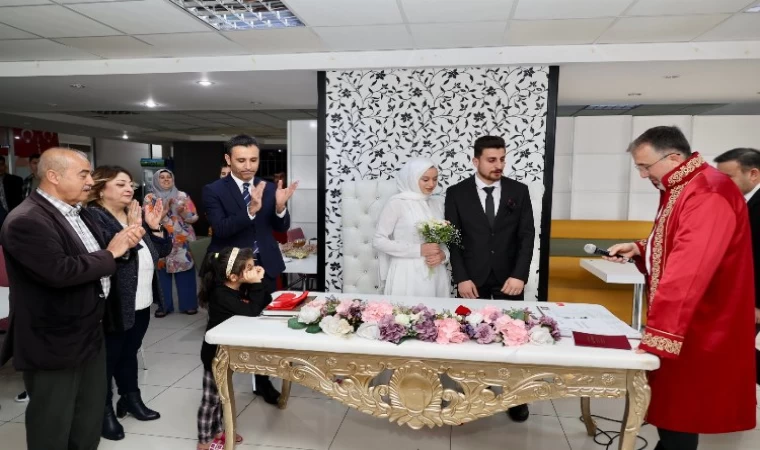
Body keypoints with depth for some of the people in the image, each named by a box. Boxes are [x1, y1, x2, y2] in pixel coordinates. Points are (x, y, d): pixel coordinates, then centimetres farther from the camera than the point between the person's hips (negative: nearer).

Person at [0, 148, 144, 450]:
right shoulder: (26, 221, -21)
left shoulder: (82, 214, 8)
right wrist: (110, 254, -19)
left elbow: (98, 261, 14)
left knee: (89, 425, 22)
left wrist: (125, 243, -6)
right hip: (53, 344, -9)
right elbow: (60, 272, -33)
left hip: (90, 335, 9)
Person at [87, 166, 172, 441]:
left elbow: (162, 250, 10)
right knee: (109, 357, 6)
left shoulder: (136, 214, 10)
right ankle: (104, 410, 21)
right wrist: (132, 228, -28)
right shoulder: (93, 217, -15)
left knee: (130, 352, 20)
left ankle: (131, 398, 35)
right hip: (113, 305, -7)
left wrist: (154, 226, -5)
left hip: (141, 302, 7)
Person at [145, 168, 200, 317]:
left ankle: (188, 304, 11)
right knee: (162, 274, 0)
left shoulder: (182, 196, 8)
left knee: (185, 274, 0)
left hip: (182, 242, 1)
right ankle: (164, 305, 12)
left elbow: (194, 217, 3)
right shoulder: (150, 198, 6)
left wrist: (183, 211, -16)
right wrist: (165, 209, -19)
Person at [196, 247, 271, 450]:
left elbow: (265, 302, -1)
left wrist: (258, 283, -15)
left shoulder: (242, 287, -3)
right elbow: (252, 311, -36)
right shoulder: (222, 295, -29)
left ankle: (218, 430, 37)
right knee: (211, 397, 5)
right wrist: (256, 284, -33)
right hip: (215, 353, -8)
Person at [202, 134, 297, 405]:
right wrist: (251, 209, -34)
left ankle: (263, 382, 30)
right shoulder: (214, 190, -8)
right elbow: (220, 229, -21)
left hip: (264, 267, 3)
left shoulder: (269, 187, 2)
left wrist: (280, 207, -23)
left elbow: (282, 227, -1)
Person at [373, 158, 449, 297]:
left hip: (436, 275, 5)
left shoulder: (438, 204, 8)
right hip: (407, 275, -5)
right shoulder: (397, 203, -8)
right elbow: (378, 241, -8)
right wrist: (419, 250, -15)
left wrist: (443, 254, -7)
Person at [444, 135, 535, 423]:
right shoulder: (457, 193, -1)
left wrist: (519, 275, -11)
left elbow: (527, 235, -1)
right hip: (473, 279, -1)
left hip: (509, 278, 1)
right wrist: (461, 278, -10)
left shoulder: (519, 191, 2)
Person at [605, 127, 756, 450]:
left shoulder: (708, 194, -23)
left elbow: (689, 272, -30)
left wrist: (658, 335, -31)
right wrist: (639, 250, 3)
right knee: (669, 405, 18)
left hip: (695, 332, -9)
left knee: (679, 412, 2)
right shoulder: (679, 190, 10)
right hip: (678, 323, 10)